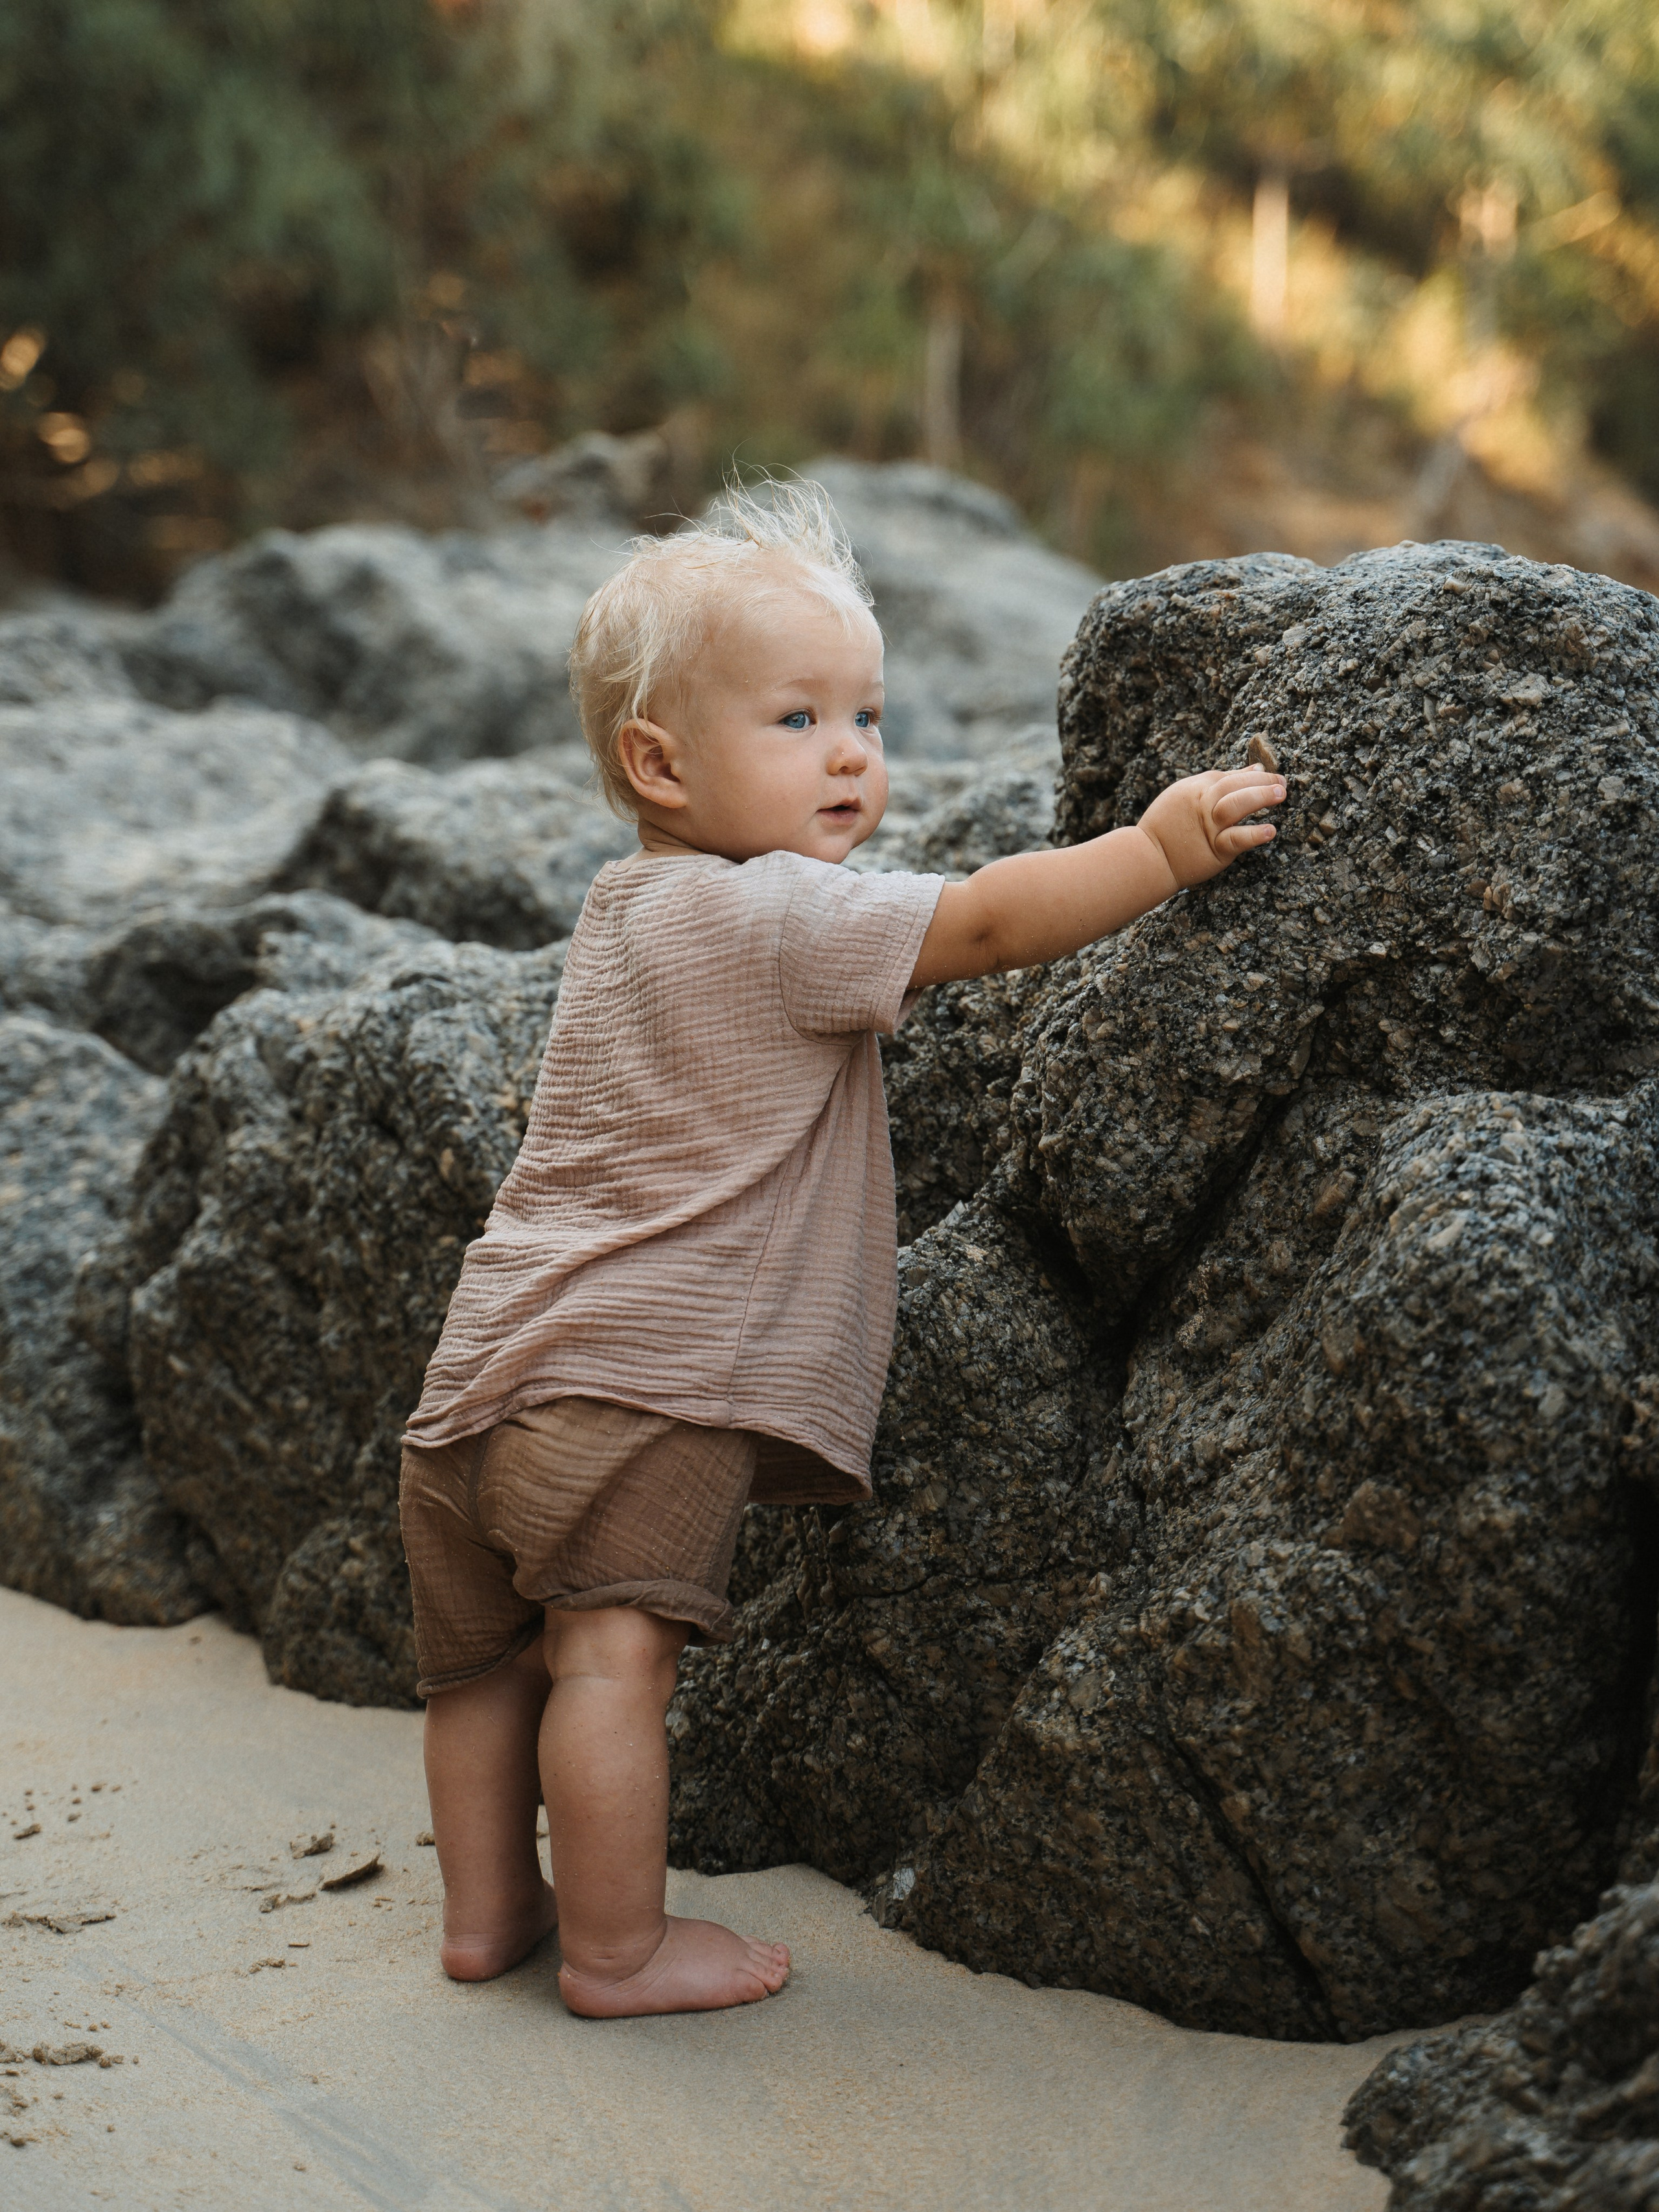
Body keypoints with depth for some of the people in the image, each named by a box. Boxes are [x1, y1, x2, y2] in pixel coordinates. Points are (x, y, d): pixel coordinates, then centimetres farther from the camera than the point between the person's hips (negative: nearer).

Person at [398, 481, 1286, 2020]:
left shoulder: (633, 908, 20)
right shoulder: (775, 915, -10)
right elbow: (983, 923, -16)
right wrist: (1165, 846, -10)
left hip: (487, 1371, 10)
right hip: (640, 1377, -10)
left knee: (486, 1654, 16)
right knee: (613, 1651, -6)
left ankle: (486, 1904, 28)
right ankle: (618, 1947, -1)